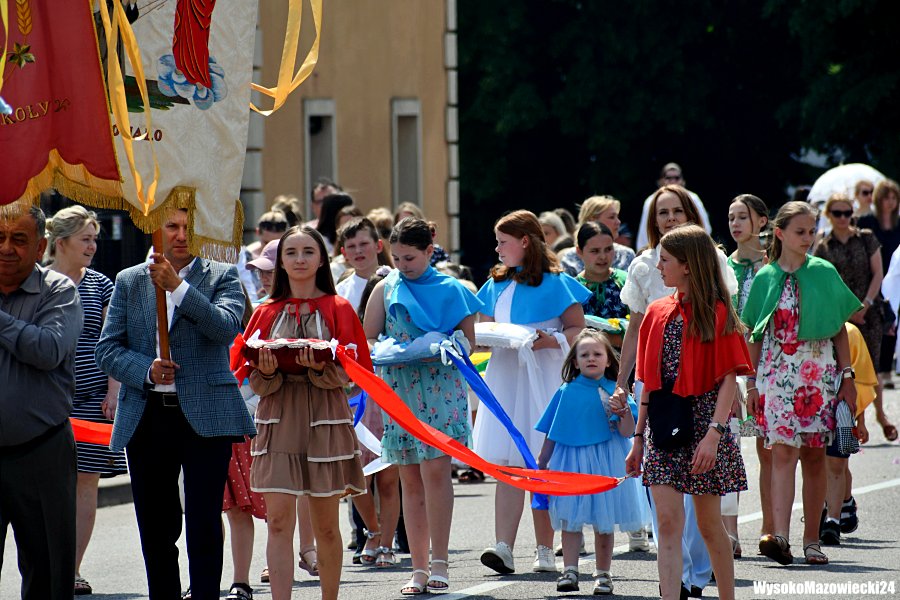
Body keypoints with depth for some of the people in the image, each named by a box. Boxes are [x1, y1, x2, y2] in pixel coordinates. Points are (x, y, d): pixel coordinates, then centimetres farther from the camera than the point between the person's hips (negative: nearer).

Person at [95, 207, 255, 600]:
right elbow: (107, 350, 8)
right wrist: (145, 370, -11)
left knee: (204, 525, -9)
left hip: (204, 416, -3)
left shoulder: (222, 277, 6)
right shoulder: (129, 282, 12)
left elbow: (226, 327, -12)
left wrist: (177, 286, -20)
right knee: (155, 528, 8)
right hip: (147, 417, 3)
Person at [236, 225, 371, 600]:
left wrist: (321, 368, -20)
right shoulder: (267, 313, 9)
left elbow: (348, 373, 0)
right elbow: (255, 382, 8)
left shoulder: (337, 310, 5)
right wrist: (266, 372, -14)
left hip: (324, 422, -1)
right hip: (278, 422, 1)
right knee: (279, 521, -10)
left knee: (325, 525, 5)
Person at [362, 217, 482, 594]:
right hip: (398, 388, 3)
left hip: (440, 386, -3)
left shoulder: (450, 290, 5)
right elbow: (368, 341, 11)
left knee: (435, 470, -14)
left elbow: (468, 340, 8)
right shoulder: (385, 290, 10)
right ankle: (419, 567, 6)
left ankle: (439, 562, -12)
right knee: (410, 479, 4)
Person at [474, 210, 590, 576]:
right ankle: (504, 547, -14)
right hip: (505, 379, 5)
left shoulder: (554, 283, -1)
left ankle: (545, 551, 6)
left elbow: (578, 330, -3)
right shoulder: (497, 286, 17)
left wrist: (551, 340, -19)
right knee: (506, 466, -5)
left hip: (542, 380, -5)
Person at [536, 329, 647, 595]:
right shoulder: (566, 392, 4)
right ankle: (570, 571, 8)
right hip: (571, 460, 1)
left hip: (605, 461, -1)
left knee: (604, 522, 5)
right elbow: (552, 433, 11)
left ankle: (602, 574, 12)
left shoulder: (613, 391, 0)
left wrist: (622, 410, -22)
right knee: (570, 519, 2)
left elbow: (627, 432, -5)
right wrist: (541, 463, 12)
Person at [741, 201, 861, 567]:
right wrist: (751, 383, 5)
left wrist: (847, 376, 2)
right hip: (777, 371, -1)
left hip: (819, 372, 1)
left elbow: (839, 329, 7)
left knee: (814, 455, 4)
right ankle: (780, 536, -22)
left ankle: (811, 539, 12)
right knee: (782, 451, -12)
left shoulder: (824, 273, 5)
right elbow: (755, 335, 9)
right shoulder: (765, 278, 5)